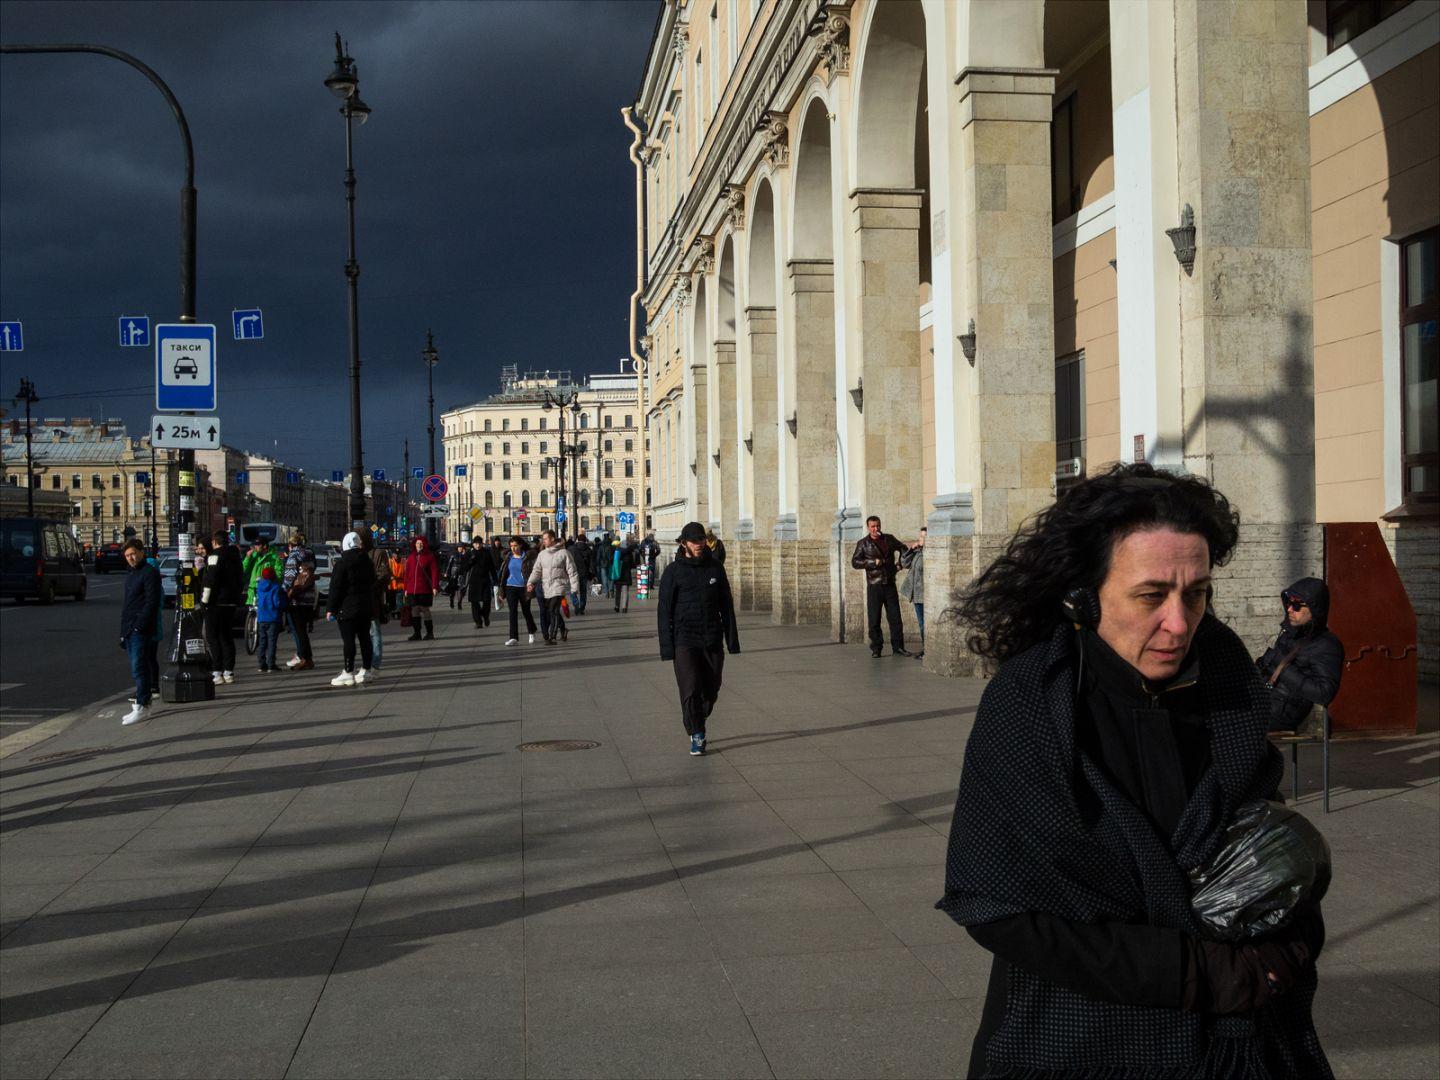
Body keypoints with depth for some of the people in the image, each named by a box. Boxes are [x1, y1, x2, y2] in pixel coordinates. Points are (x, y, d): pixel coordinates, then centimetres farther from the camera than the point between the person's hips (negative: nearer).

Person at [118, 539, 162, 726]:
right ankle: (141, 700, 18)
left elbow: (152, 602, -16)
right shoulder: (131, 575, 21)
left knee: (139, 667, -13)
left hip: (141, 630, -9)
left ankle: (142, 706, -14)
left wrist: (140, 625, -21)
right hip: (129, 630, 9)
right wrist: (124, 630, 18)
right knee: (137, 668, 13)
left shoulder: (150, 572, -8)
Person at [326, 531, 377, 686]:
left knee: (348, 640, -6)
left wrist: (331, 609, -8)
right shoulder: (367, 561, 9)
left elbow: (335, 588, -12)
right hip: (366, 607, 7)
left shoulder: (342, 563, -12)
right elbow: (372, 582, 17)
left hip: (348, 608, -7)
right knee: (365, 638, 11)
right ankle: (367, 671, 15)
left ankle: (348, 673, -6)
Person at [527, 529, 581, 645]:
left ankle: (551, 636, -15)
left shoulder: (564, 553, -4)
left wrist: (574, 588, -8)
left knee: (553, 610, -16)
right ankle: (563, 630, 30)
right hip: (545, 588, 5)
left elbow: (572, 571, -3)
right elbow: (536, 570, 6)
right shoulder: (542, 554, 10)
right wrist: (530, 582, -11)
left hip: (558, 587, -5)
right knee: (548, 612, 11)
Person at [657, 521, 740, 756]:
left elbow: (726, 605, 12)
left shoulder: (715, 567, 7)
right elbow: (664, 610, -1)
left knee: (711, 690, 9)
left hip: (712, 640, 3)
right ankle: (696, 735, -2)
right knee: (690, 689, -13)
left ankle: (698, 724, 33)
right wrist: (667, 646, -7)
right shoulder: (674, 571, -2)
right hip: (685, 640, -3)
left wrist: (732, 639, 7)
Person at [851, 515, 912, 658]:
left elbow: (903, 549, 25)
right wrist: (873, 562, -15)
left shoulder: (889, 539, 9)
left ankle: (898, 647, 8)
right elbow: (854, 562, -6)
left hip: (890, 584, 3)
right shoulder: (863, 543, 0)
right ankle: (876, 649, 6)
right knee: (874, 619, -1)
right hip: (874, 586, -3)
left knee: (895, 617, 2)